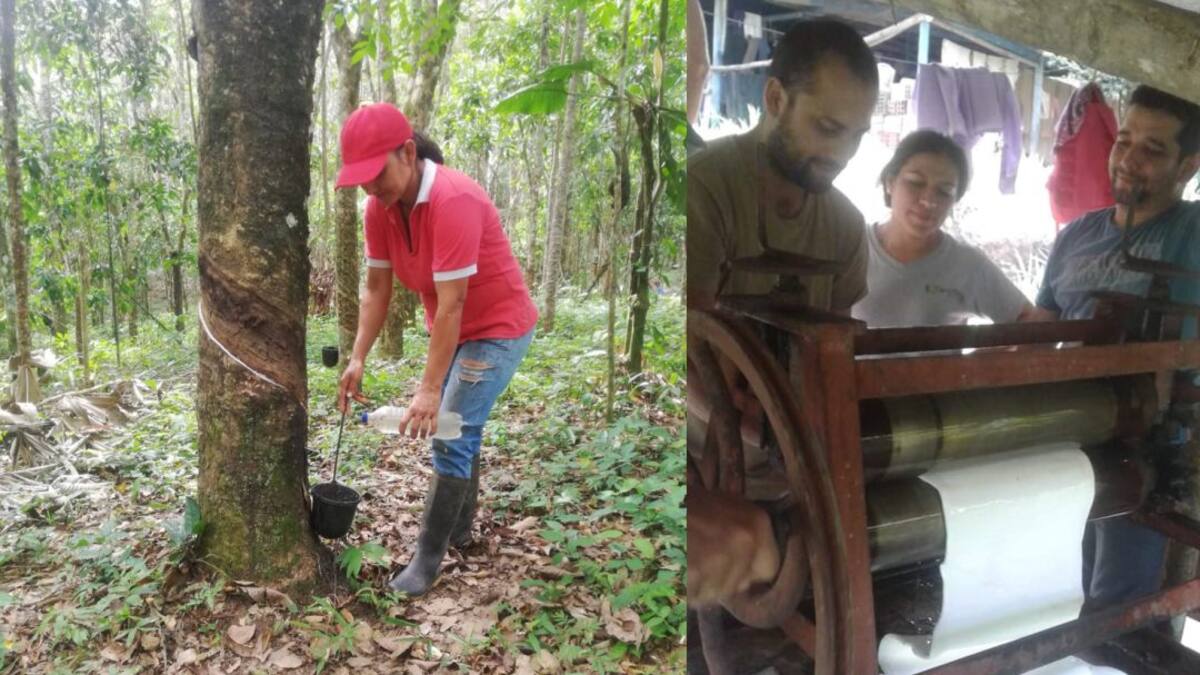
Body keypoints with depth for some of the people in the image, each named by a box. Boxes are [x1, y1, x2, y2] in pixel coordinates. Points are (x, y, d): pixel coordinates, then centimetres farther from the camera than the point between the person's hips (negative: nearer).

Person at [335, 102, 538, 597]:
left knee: (451, 437, -9)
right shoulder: (380, 206, -7)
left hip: (498, 328, -8)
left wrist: (429, 388, -28)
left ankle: (429, 558, 2)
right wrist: (357, 359, -10)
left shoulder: (453, 200, -31)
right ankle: (459, 527, 34)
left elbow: (451, 304, -31)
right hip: (453, 329, 8)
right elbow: (376, 288, -2)